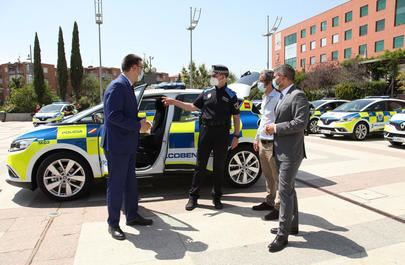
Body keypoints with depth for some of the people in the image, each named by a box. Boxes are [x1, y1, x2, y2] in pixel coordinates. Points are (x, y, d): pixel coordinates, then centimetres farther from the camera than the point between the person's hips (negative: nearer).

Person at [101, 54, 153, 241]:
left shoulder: (127, 86, 13)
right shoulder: (118, 85, -16)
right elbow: (113, 115, -24)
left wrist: (140, 124, 4)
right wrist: (138, 125, -19)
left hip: (127, 145, 10)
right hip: (117, 145, -10)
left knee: (130, 182, 18)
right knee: (116, 185, 2)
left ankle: (132, 216, 32)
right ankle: (113, 224, 17)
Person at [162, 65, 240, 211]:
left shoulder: (231, 95, 2)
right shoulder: (207, 92, 9)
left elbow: (236, 117, 3)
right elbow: (193, 107, 13)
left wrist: (236, 136, -3)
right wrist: (175, 102, 4)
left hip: (222, 133, -2)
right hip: (206, 131, 2)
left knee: (219, 167, 7)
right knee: (200, 165, 5)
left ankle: (217, 197, 21)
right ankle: (193, 196, 14)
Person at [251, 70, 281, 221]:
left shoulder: (278, 98, -14)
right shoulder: (265, 98, 15)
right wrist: (257, 138, 22)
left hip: (273, 144, -9)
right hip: (263, 142, 9)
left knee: (278, 177, 1)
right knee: (268, 175, 18)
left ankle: (279, 207, 10)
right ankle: (269, 201, 31)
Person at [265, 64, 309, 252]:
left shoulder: (298, 95, -13)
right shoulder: (283, 96, 16)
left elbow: (301, 122, -22)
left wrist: (276, 128, -16)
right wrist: (273, 128, 7)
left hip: (291, 152, -10)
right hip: (281, 151, 10)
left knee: (285, 191, -6)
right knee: (288, 189, 18)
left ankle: (283, 235, 4)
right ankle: (292, 225, 33)